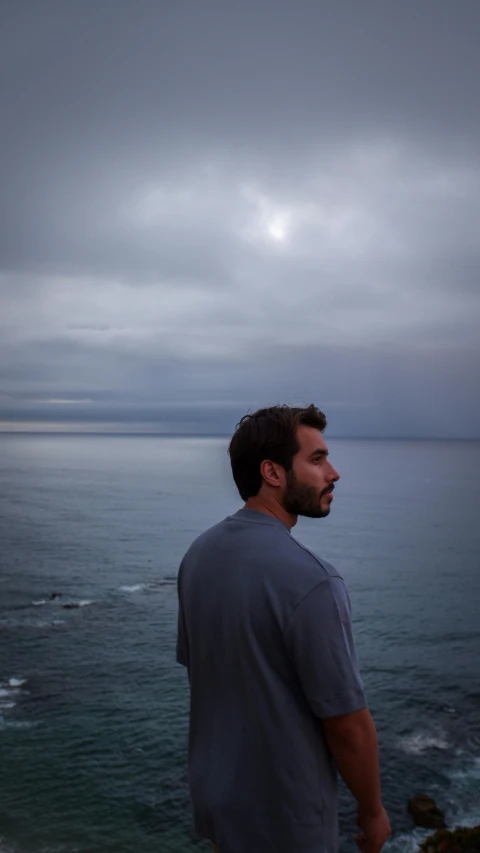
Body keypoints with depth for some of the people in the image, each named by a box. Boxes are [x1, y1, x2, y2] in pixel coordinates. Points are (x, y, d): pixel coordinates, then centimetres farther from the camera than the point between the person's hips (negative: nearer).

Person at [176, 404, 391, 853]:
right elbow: (348, 724, -21)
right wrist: (372, 810, -4)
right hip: (282, 813, -7)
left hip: (213, 791, 7)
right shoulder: (309, 581, -29)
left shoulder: (198, 553, -4)